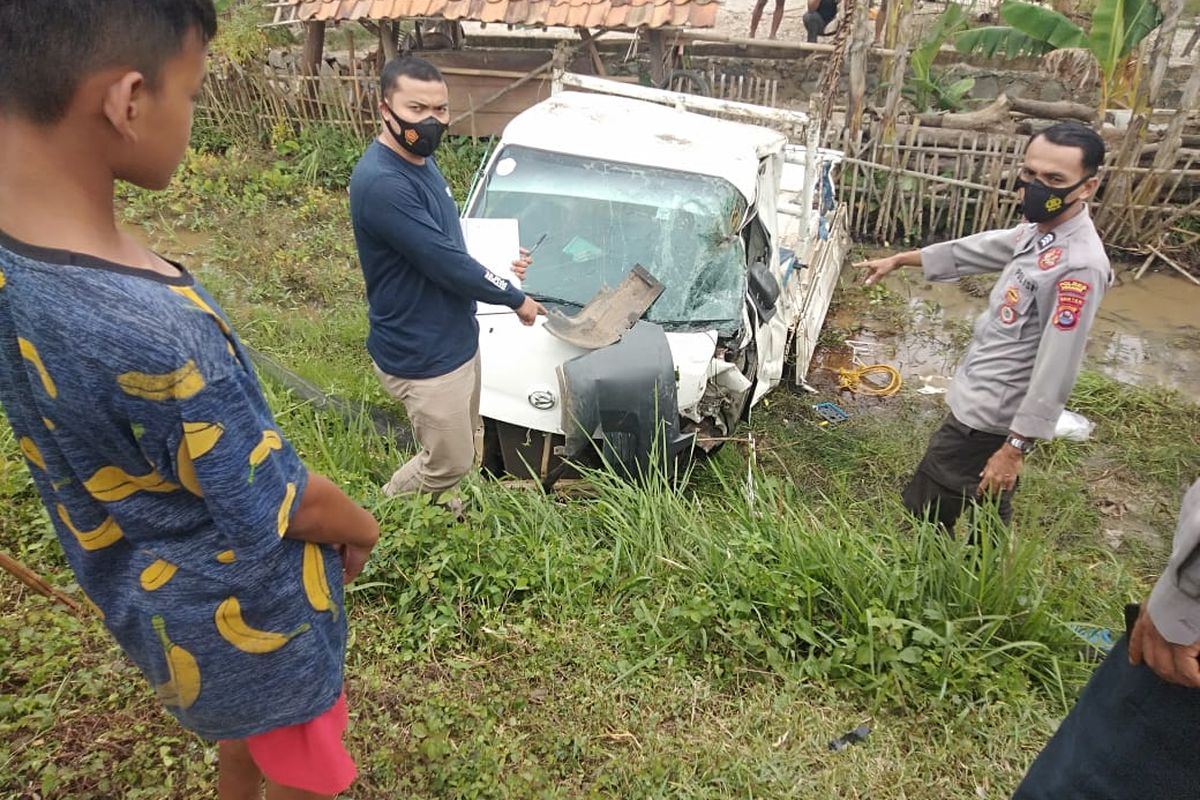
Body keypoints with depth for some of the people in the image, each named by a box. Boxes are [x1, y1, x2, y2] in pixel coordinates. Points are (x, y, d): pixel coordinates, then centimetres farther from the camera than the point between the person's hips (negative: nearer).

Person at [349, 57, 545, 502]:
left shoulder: (421, 161, 5)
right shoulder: (381, 183, -27)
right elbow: (447, 264, -26)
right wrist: (515, 298, -13)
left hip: (458, 339, 9)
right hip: (421, 358, -9)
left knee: (467, 447, 23)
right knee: (449, 464, 8)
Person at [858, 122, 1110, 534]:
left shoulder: (1080, 265, -25)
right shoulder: (1037, 231, 4)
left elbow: (1056, 370, -26)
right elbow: (977, 249, 20)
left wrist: (1016, 446, -23)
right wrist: (899, 260, 30)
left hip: (989, 416, -9)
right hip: (979, 403, 9)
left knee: (925, 512, 1)